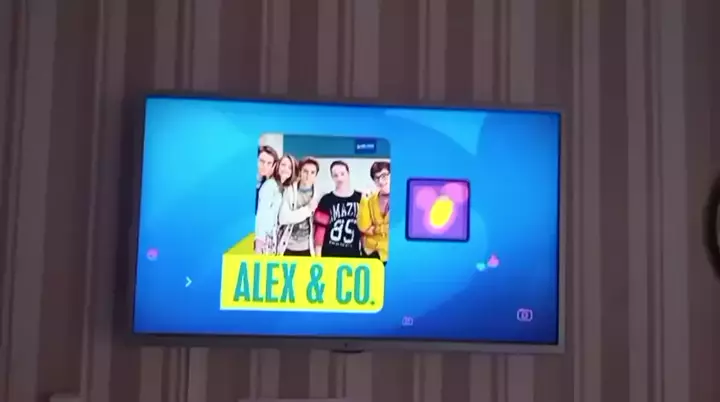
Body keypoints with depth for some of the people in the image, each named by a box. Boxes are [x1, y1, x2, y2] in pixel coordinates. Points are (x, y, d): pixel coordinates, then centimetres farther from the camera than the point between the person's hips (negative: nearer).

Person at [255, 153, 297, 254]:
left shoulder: (285, 189, 16)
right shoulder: (270, 184, -6)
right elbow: (261, 213, -12)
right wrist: (259, 239, -17)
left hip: (274, 237, 7)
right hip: (265, 236, -7)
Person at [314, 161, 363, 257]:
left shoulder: (361, 199, 6)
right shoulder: (327, 200, 1)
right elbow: (320, 228, -1)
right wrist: (317, 257, -4)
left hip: (353, 255, 1)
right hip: (329, 255, -1)